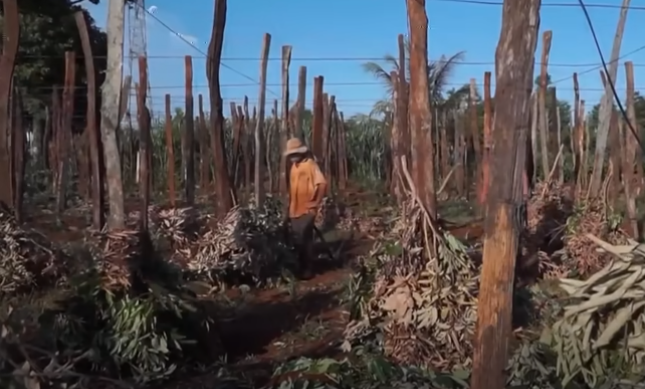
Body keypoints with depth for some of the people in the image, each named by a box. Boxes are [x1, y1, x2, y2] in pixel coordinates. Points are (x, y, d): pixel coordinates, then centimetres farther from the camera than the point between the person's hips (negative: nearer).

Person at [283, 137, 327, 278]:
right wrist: (290, 207, 14)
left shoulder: (310, 164, -11)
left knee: (305, 239, -4)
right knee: (297, 239, 11)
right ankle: (301, 267, 22)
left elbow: (322, 183, -18)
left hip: (306, 210, -7)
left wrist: (316, 203, -14)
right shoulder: (293, 166, 12)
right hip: (294, 210, 7)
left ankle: (308, 269, 6)